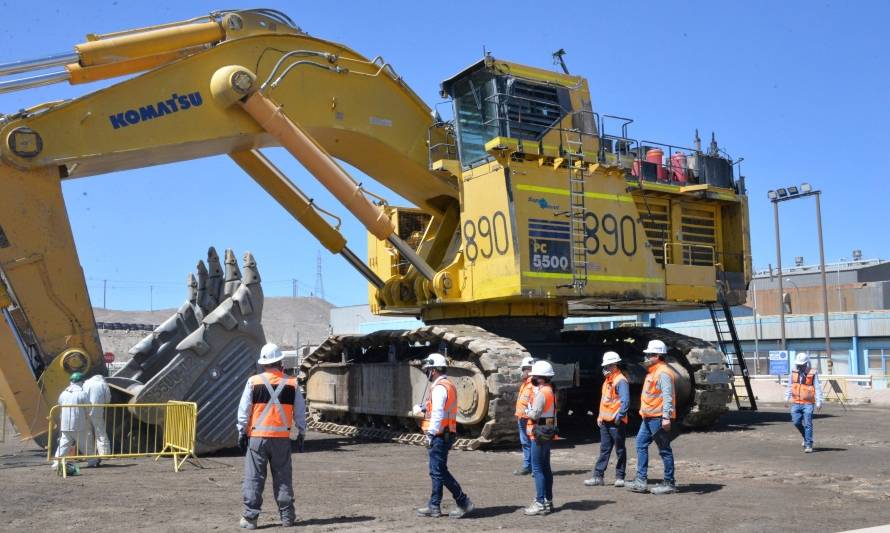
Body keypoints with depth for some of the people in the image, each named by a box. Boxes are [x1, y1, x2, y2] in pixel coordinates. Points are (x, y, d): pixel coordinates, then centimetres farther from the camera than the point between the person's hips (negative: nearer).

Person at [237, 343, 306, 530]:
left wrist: (242, 433, 5)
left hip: (257, 436, -1)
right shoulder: (292, 384, 1)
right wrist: (301, 432, 18)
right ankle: (287, 516, 16)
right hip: (282, 438, 2)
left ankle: (250, 517, 7)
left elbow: (243, 410, -3)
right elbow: (300, 411, 7)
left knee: (254, 478, 6)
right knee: (283, 477, 11)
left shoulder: (253, 382, -5)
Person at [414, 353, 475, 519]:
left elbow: (438, 413, -22)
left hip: (440, 436, -10)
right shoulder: (448, 386, 15)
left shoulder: (439, 388, -17)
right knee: (437, 471, 14)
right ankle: (434, 506, 19)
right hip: (445, 435, 10)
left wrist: (431, 432, -19)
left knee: (439, 472, -5)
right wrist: (423, 408, 7)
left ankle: (464, 502, -2)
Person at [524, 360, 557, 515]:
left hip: (539, 435, -10)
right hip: (548, 434, 10)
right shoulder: (551, 391, 13)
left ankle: (540, 503, -7)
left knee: (538, 468, -7)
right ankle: (548, 501, 22)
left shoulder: (542, 393, -18)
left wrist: (527, 411, -3)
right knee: (545, 468, 15)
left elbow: (534, 414, -22)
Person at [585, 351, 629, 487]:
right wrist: (600, 416, 17)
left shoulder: (620, 380, -13)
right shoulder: (607, 380, 16)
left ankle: (620, 477, 11)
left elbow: (625, 401, -20)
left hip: (616, 422, -9)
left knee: (620, 449, 3)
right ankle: (598, 476, 10)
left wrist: (619, 416, -21)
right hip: (605, 421, 9)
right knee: (604, 449, 9)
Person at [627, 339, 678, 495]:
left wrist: (666, 417, -27)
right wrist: (644, 412, 23)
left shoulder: (663, 373, -15)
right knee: (641, 444, 9)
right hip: (649, 418, 11)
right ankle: (641, 480, 12)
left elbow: (668, 396, -22)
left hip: (658, 418, -11)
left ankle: (669, 483, 6)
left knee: (664, 450, -2)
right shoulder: (652, 372, 17)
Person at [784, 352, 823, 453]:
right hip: (796, 403, 4)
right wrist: (786, 398, 11)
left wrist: (819, 403, -8)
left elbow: (818, 389, -5)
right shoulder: (794, 373, 6)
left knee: (807, 424, -5)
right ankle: (806, 437, 29)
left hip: (808, 404, -4)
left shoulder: (813, 373, -6)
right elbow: (789, 387, 14)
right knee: (796, 422, 3)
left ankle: (808, 445, 2)